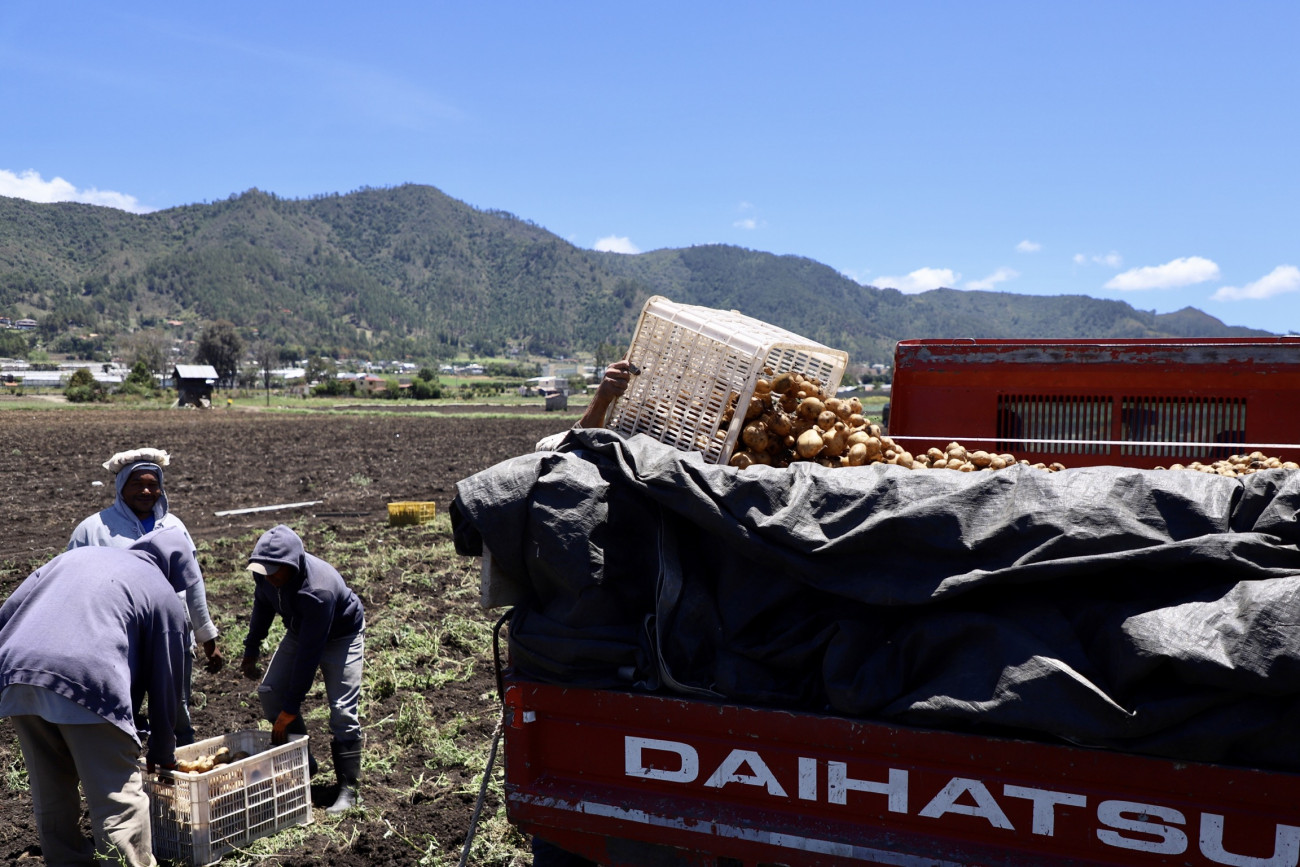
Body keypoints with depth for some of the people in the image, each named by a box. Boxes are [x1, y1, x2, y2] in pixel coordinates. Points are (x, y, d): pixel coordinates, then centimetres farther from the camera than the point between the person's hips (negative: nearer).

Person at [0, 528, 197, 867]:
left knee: (50, 794, 20)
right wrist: (162, 754, 26)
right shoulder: (164, 594, 14)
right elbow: (164, 682, 16)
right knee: (119, 799, 2)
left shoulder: (74, 556, 29)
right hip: (88, 683, -5)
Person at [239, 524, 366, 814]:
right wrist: (251, 649, 10)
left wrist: (289, 710, -32)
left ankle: (349, 789, -4)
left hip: (341, 635, -7)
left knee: (342, 709, -14)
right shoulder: (265, 572, -21)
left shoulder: (317, 590, -41)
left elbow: (309, 653, -37)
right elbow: (262, 604, 5)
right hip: (300, 630, 7)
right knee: (269, 692, -2)